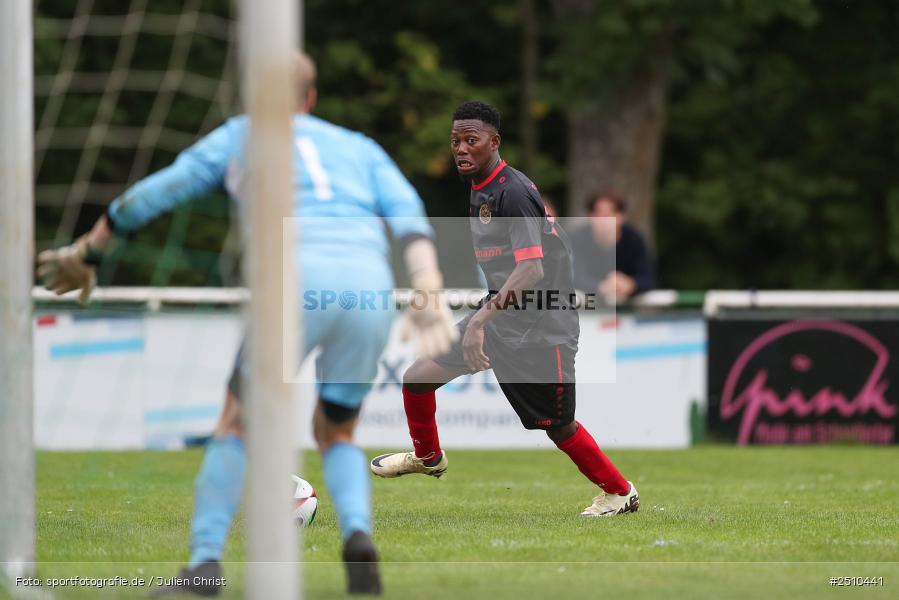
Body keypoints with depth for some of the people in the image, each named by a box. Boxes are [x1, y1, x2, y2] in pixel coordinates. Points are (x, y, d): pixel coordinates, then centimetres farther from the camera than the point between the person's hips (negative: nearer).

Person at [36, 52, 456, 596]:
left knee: (238, 424, 12)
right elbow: (408, 212, 12)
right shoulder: (361, 148, 30)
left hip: (296, 279, -3)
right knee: (336, 434, 20)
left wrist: (87, 253, 37)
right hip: (370, 284, 3)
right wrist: (428, 292, -1)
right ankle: (358, 535, -9)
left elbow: (161, 190, 26)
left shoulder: (243, 134, 25)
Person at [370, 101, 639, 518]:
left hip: (540, 328, -9)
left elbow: (532, 269, -31)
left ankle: (620, 493, 22)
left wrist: (480, 321, -37)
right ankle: (428, 457, 33)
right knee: (417, 378, 6)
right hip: (500, 316, 9)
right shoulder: (480, 191, 7)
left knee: (559, 429, 1)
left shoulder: (513, 192, -21)